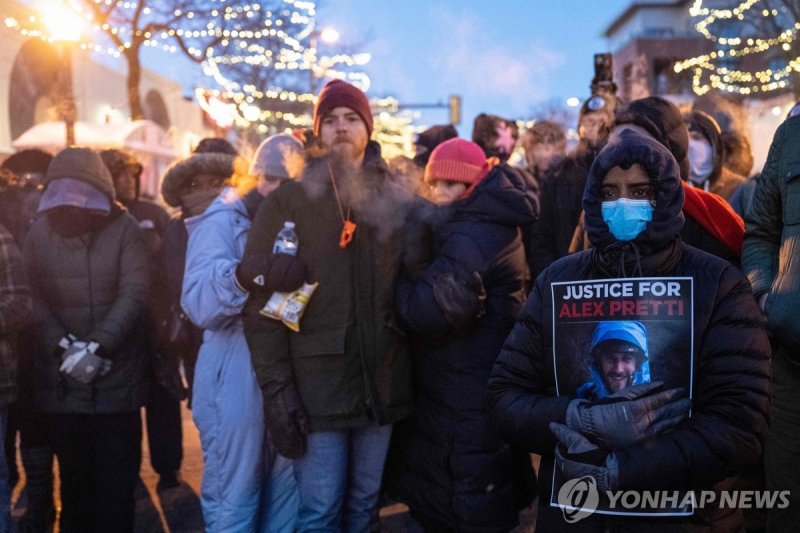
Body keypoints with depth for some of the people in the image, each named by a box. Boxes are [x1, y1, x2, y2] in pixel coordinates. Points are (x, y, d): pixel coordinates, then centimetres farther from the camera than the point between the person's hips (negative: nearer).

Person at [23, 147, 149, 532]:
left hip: (116, 375, -2)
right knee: (73, 471, 12)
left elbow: (133, 295, -10)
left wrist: (98, 347, -19)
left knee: (117, 473, 6)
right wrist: (63, 348, -15)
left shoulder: (124, 229, -1)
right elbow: (33, 300, 0)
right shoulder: (39, 232, 7)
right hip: (61, 378, 2)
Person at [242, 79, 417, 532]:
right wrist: (277, 391, -12)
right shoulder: (288, 201, -2)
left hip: (382, 381, 3)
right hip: (316, 384, -3)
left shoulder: (398, 199, 7)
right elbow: (261, 304, -7)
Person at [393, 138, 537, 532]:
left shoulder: (473, 236, -22)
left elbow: (430, 310, -30)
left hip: (467, 400, -10)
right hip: (484, 385, 10)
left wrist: (394, 284, -15)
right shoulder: (495, 221, 10)